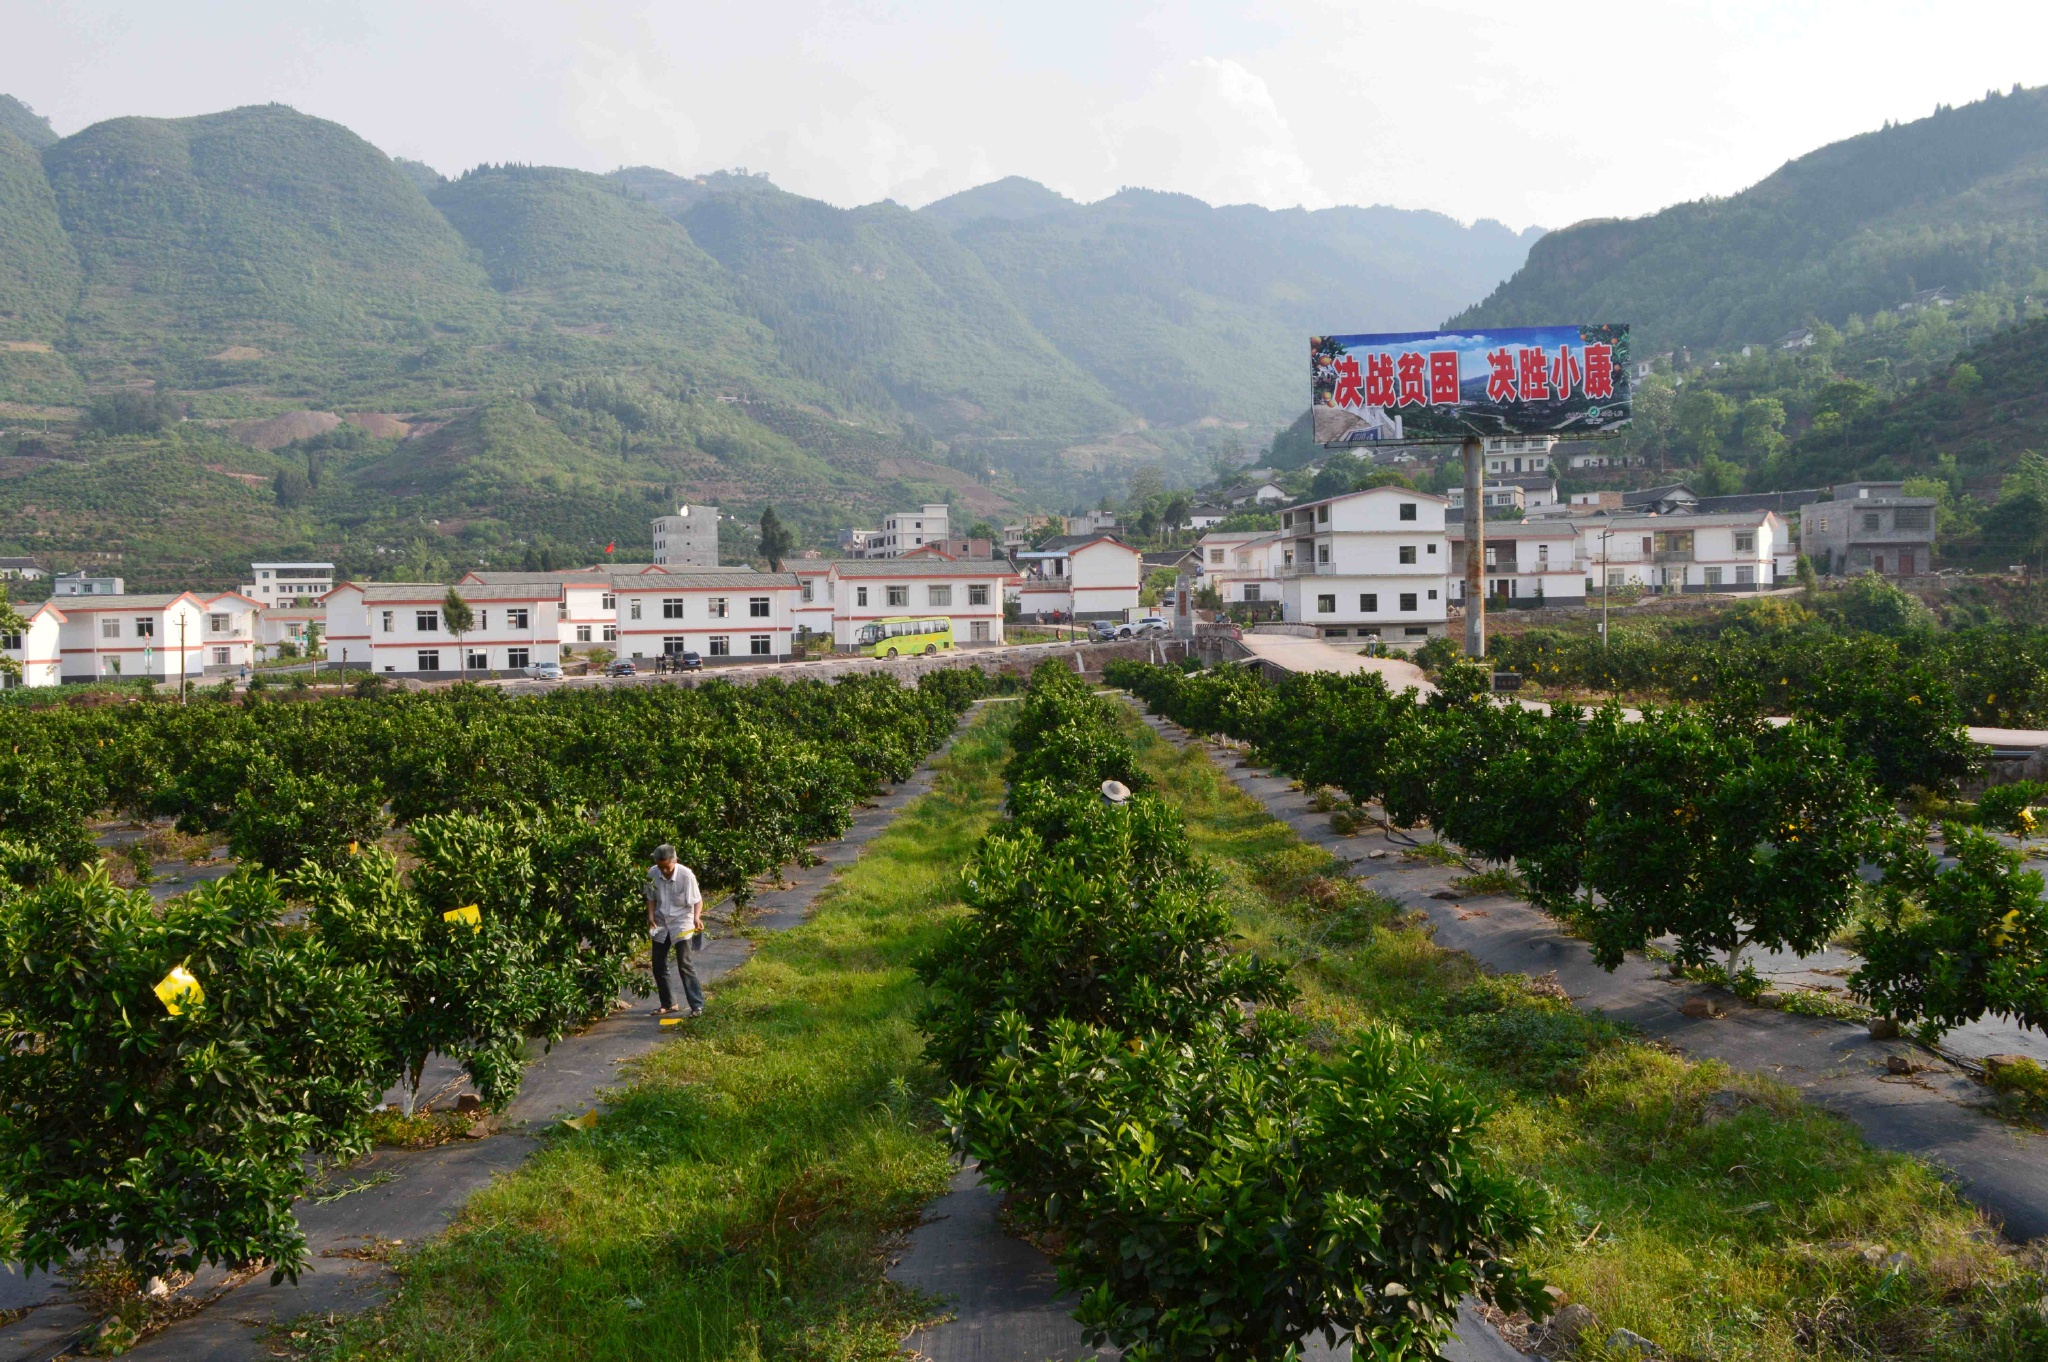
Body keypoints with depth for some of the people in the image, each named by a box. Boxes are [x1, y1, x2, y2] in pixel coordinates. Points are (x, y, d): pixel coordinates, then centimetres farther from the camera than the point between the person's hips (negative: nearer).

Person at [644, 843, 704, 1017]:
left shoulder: (686, 875, -19)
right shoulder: (652, 873, -9)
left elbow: (697, 899, -11)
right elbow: (651, 898, 5)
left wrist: (696, 917, -28)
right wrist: (650, 916, -11)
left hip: (681, 924, -5)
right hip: (660, 924, 5)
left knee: (685, 965, -13)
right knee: (658, 966, 9)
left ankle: (697, 1005, -9)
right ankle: (668, 1004, 25)